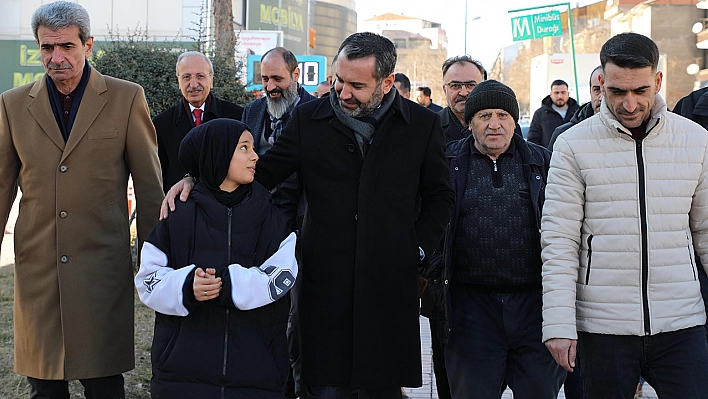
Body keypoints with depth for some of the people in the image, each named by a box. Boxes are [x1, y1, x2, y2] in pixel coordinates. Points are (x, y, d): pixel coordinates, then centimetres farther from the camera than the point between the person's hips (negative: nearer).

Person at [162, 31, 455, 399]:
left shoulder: (423, 125, 3)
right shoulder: (309, 119, 4)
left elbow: (440, 196, 13)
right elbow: (262, 172, 8)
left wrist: (417, 250, 1)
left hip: (391, 286, 0)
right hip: (326, 284, 0)